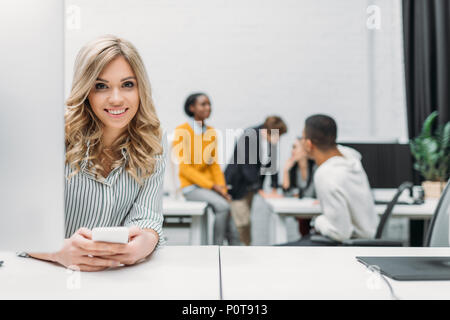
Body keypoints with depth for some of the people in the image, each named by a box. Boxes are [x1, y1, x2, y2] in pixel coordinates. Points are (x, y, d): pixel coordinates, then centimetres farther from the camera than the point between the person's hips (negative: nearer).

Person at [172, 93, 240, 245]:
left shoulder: (211, 132, 11)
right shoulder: (182, 131, -8)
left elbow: (214, 164, 14)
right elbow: (184, 167, -12)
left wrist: (222, 188, -2)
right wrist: (212, 186, -16)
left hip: (209, 185, 6)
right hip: (191, 187, -6)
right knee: (222, 206, -28)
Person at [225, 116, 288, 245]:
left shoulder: (272, 140, -5)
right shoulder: (249, 137, -26)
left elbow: (273, 164, 3)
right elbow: (248, 167, -26)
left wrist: (274, 190, 0)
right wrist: (262, 192, -22)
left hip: (250, 185, 7)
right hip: (237, 184, -6)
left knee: (245, 219, 11)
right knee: (242, 222, -6)